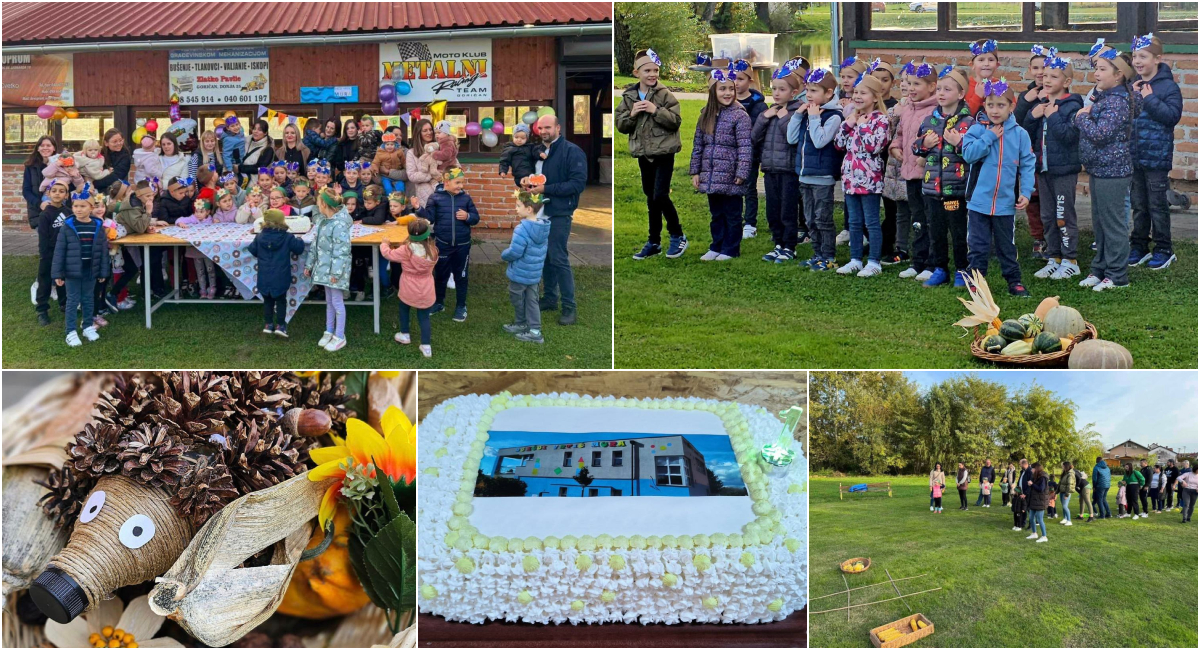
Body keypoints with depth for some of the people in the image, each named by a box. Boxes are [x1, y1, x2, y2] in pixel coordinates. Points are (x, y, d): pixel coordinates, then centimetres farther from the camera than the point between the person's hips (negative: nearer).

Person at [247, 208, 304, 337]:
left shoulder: (259, 237, -3)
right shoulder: (287, 238, -12)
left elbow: (252, 250, 7)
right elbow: (299, 249, -6)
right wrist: (299, 240, 14)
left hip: (264, 277, 3)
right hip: (280, 277, -3)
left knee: (267, 301, 16)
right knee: (281, 300, 9)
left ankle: (268, 324, 17)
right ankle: (280, 325, 3)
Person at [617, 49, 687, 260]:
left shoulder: (665, 95, -7)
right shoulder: (629, 96, 5)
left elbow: (676, 121, -13)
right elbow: (620, 124, 5)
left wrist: (656, 110, -23)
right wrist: (632, 114, -13)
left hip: (663, 152, -5)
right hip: (643, 154, 5)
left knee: (660, 195, -12)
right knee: (651, 198, 13)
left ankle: (677, 235, 6)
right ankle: (654, 242, 22)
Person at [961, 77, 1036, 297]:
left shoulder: (1020, 134, 0)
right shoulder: (977, 130, -2)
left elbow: (1027, 165, 1)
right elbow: (969, 154, -15)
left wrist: (1026, 192, -7)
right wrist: (989, 136, -16)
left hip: (1006, 202, 1)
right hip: (978, 201, -1)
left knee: (1007, 246, 12)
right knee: (977, 245, 6)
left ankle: (1014, 281, 23)